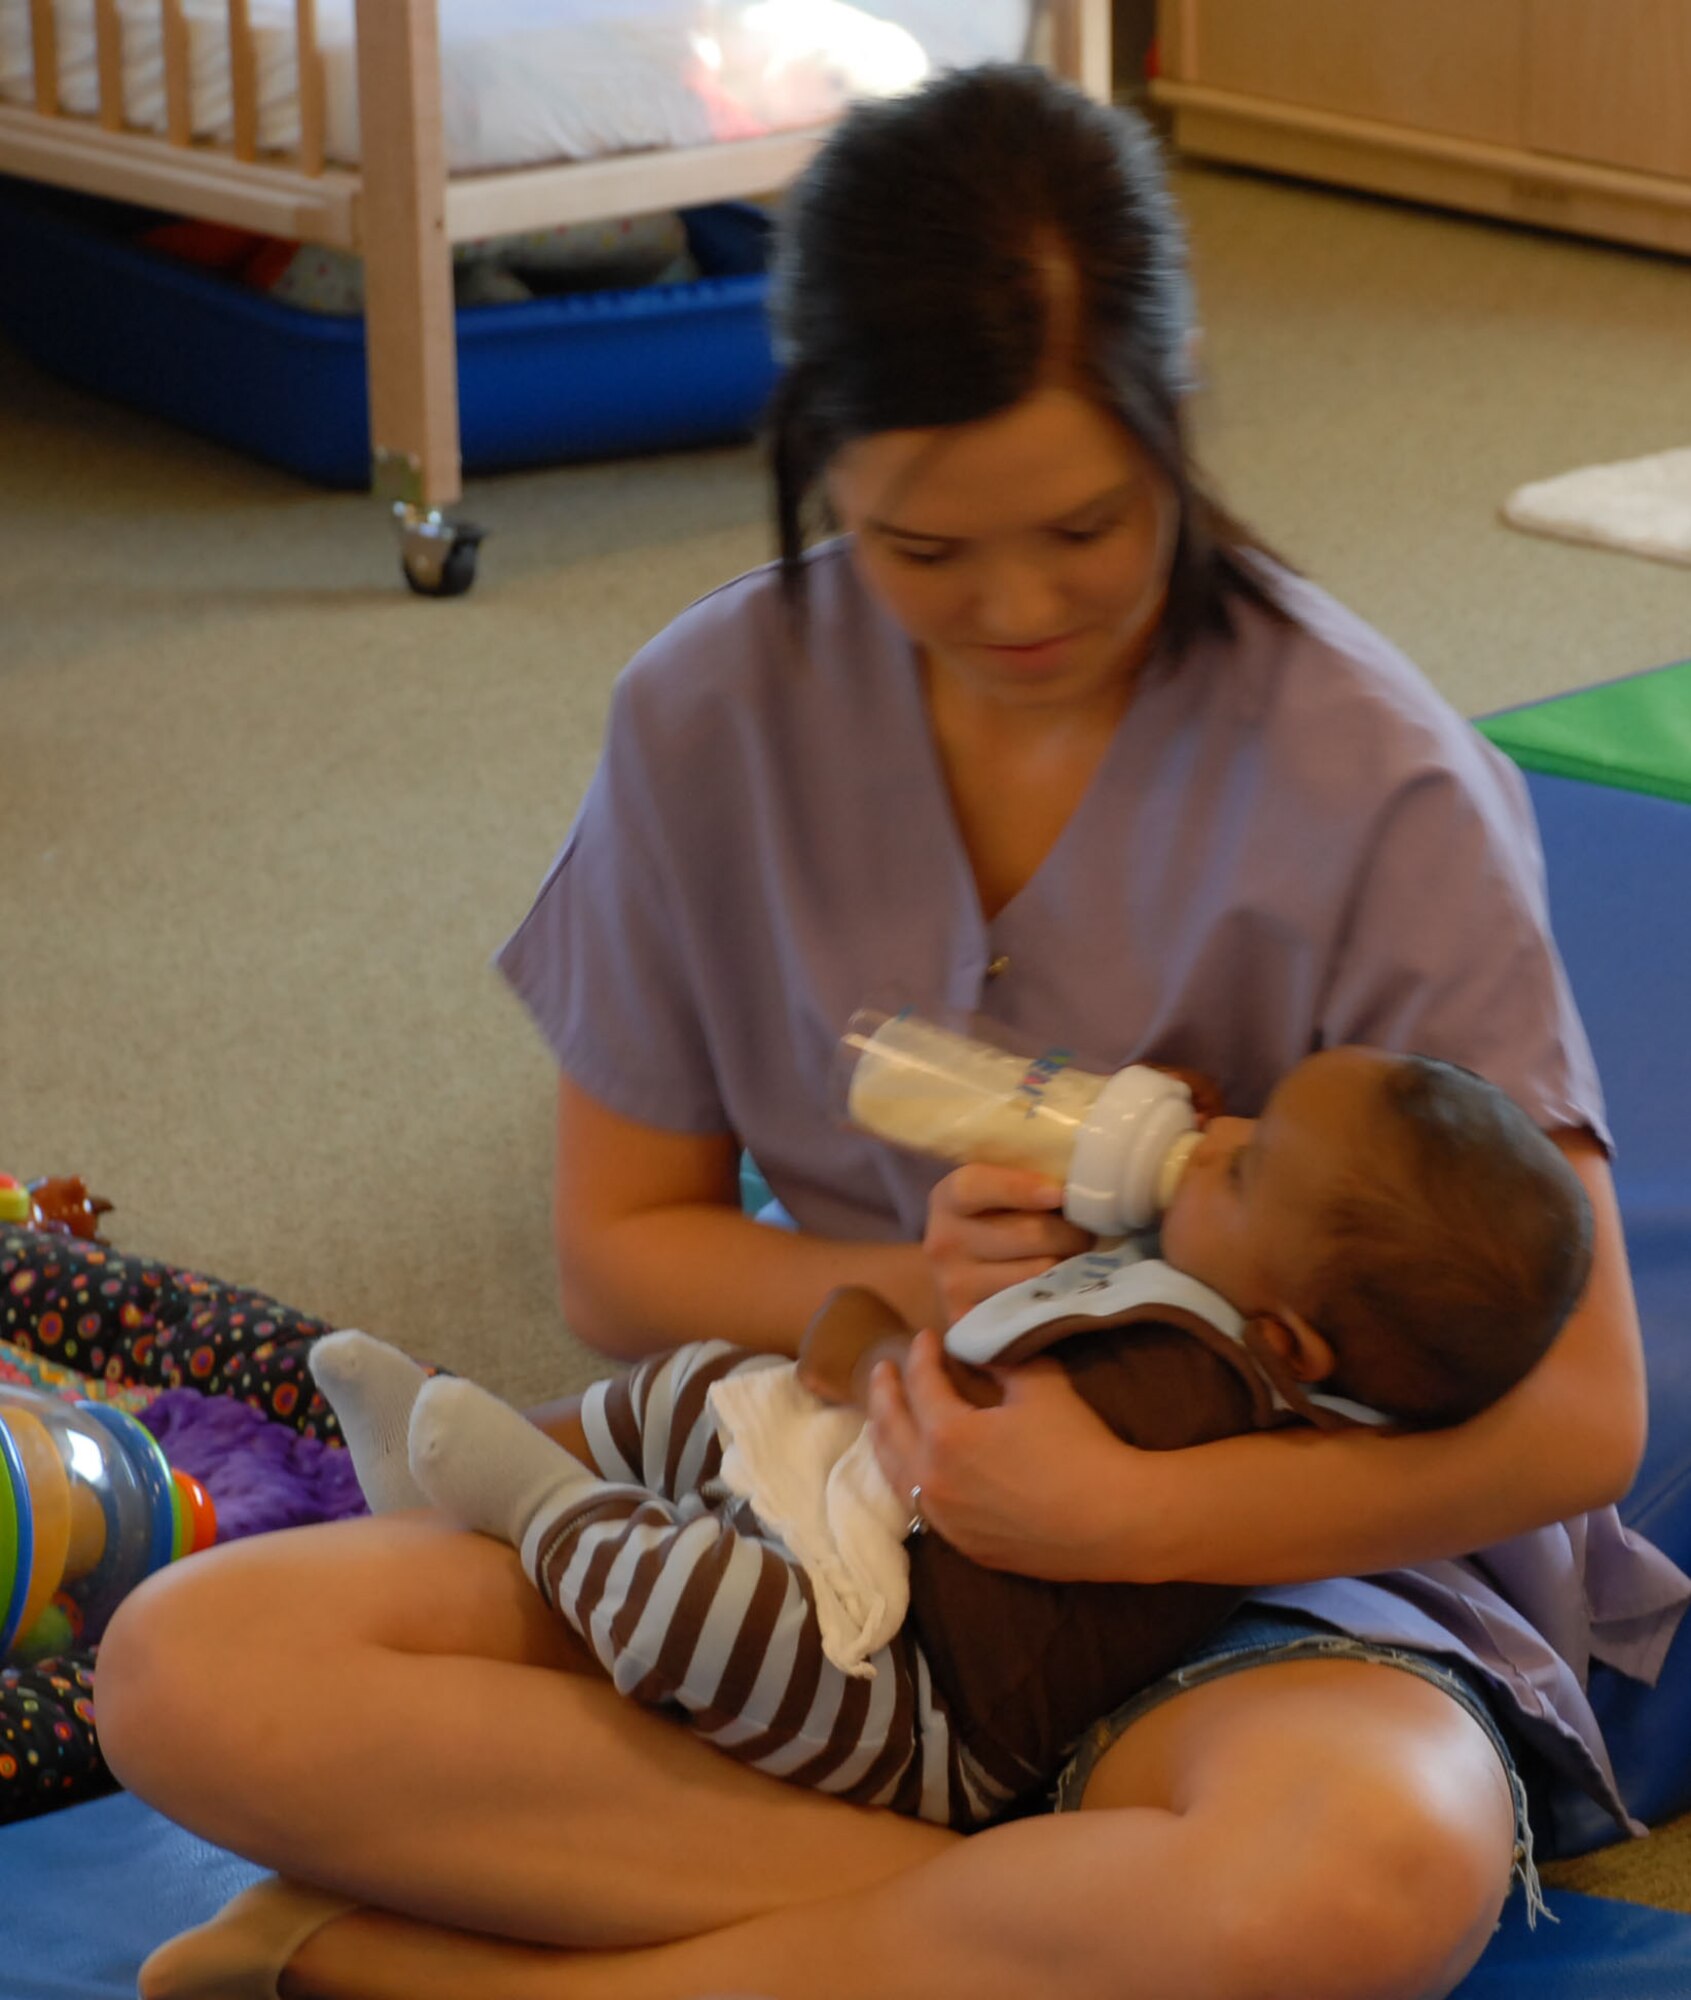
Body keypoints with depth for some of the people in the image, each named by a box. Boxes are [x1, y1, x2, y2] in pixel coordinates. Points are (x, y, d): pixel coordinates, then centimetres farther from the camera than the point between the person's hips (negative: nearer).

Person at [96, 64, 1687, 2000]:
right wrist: (909, 1288, -14)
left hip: (1260, 1549, -3)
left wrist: (1119, 1509, -26)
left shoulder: (1372, 788, -13)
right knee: (187, 1670, -20)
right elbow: (618, 1258, 8)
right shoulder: (713, 716, -2)